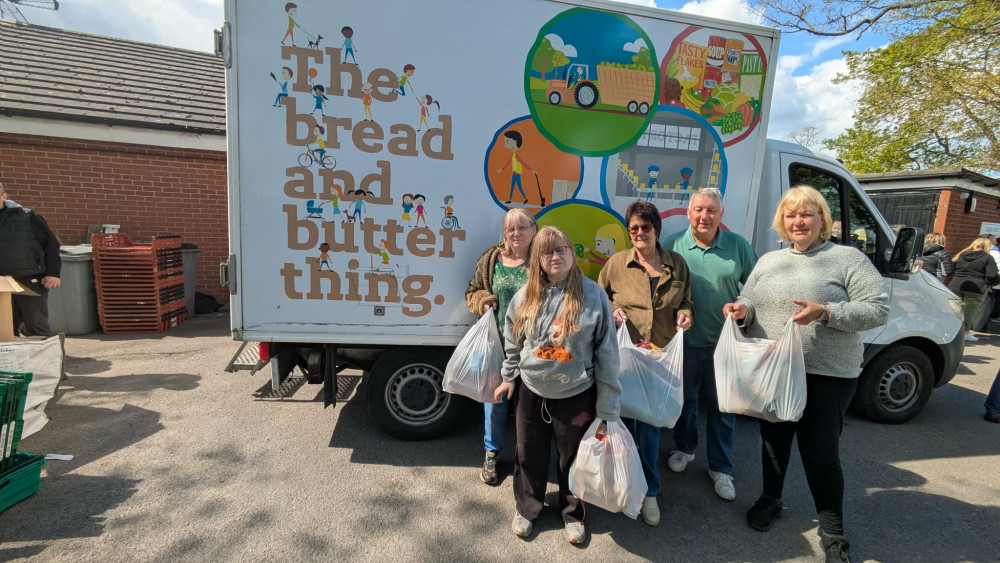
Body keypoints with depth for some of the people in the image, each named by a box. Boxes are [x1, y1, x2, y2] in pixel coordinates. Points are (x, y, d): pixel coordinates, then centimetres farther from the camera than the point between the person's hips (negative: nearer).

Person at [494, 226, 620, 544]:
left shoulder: (593, 295, -15)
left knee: (573, 457, 16)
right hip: (532, 391, 3)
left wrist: (607, 405, -9)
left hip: (576, 395, -2)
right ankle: (526, 508, 44)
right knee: (530, 455, 18)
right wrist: (509, 377, 14)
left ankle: (572, 514, 43)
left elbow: (607, 353, -11)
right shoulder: (526, 295, -6)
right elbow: (512, 340, 9)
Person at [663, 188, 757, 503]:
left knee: (722, 407, 11)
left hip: (724, 342, 1)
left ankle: (720, 468, 29)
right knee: (685, 400, 18)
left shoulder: (738, 245, -2)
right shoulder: (672, 245, -5)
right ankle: (684, 448, 42)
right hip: (684, 340, 0)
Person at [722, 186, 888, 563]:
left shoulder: (848, 259, -4)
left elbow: (878, 309, -9)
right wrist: (742, 310, -11)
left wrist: (825, 313, -24)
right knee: (773, 439, 19)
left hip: (827, 376, -4)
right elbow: (748, 302, 13)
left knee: (821, 451, 5)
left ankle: (832, 531, 26)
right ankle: (770, 500, 40)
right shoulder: (768, 261, 10)